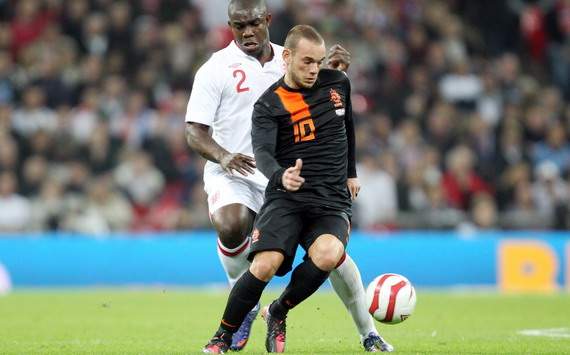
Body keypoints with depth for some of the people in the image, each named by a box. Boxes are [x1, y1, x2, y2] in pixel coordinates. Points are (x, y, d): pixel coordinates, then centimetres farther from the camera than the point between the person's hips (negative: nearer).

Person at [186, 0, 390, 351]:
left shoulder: (290, 60, 9)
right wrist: (223, 156, -27)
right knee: (231, 226, -34)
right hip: (232, 175, -3)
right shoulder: (216, 69, -4)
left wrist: (335, 72, 0)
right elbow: (195, 132, -7)